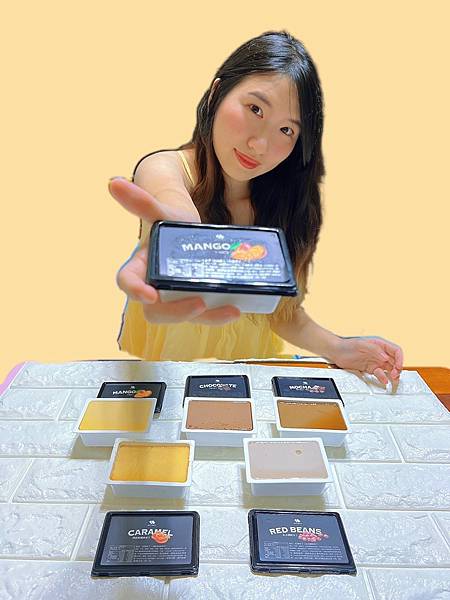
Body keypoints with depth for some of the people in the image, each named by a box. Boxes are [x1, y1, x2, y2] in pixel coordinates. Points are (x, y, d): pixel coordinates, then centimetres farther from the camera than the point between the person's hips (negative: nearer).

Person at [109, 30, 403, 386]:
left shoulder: (283, 200, -3)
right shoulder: (162, 167, -14)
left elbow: (281, 309, -1)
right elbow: (174, 204, -40)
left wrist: (337, 348, -18)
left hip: (251, 372, 3)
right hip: (161, 366, -2)